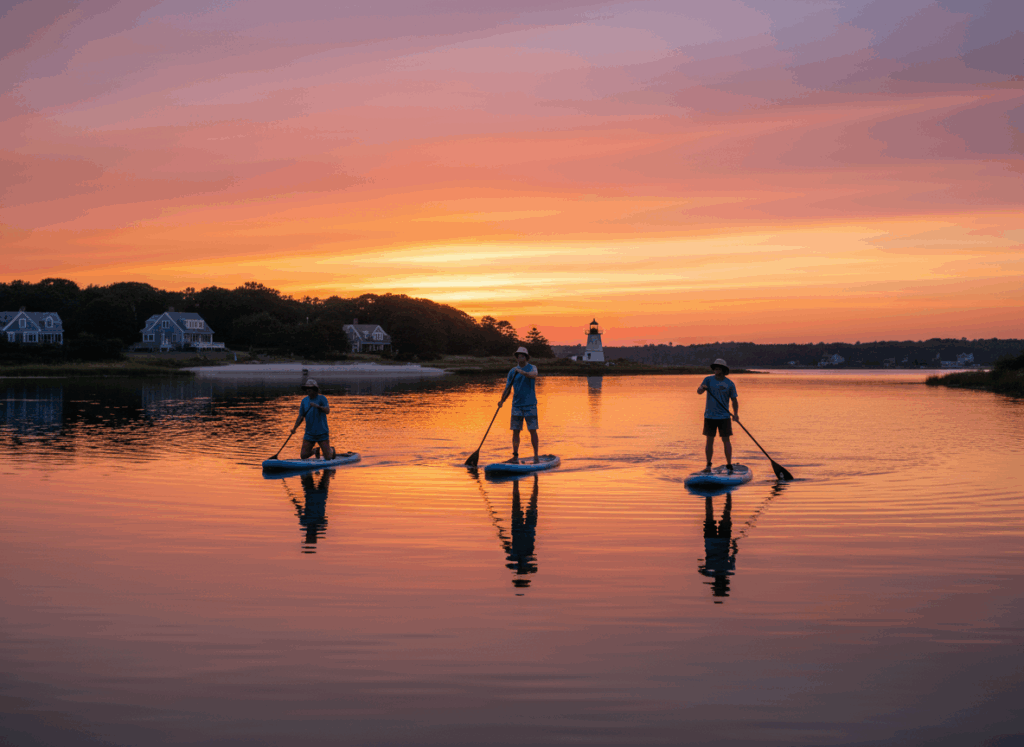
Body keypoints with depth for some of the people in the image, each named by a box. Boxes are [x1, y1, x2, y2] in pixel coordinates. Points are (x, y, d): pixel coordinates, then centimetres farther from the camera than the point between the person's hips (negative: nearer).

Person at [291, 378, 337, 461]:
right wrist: (294, 428, -9)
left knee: (328, 457, -3)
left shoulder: (322, 398, -6)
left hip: (322, 433, -3)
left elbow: (327, 411, -21)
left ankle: (332, 450, 35)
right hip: (309, 433, 3)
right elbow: (301, 417, 5)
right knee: (303, 455, -4)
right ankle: (315, 451, 29)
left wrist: (318, 406, -38)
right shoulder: (304, 400, 5)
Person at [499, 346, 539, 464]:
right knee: (515, 431, 1)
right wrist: (502, 400, -11)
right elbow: (507, 389, 6)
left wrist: (523, 372, -42)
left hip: (530, 405, -3)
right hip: (517, 405, 3)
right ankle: (515, 457, 5)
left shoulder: (532, 367, 1)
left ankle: (536, 456, 2)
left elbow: (533, 375, -24)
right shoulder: (512, 372, 9)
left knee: (533, 431, -4)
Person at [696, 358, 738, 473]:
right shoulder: (708, 380, 2)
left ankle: (729, 465, 4)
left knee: (726, 440, -2)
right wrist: (702, 388, -34)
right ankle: (708, 465, 10)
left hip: (724, 416, -1)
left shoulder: (730, 384, 1)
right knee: (710, 440, 3)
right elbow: (699, 391, -10)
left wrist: (735, 414, -9)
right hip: (709, 416, 1)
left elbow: (734, 400, 5)